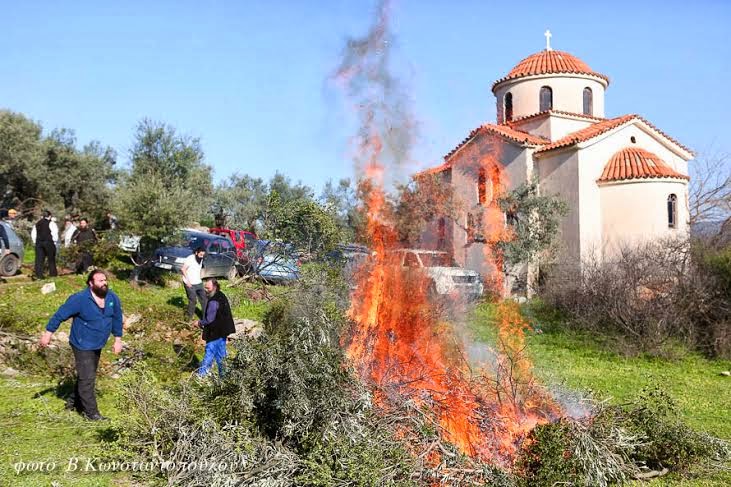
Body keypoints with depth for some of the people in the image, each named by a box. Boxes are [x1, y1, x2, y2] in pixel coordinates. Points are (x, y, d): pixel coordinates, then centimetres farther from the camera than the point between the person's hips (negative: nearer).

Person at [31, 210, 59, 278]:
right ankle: (52, 273, 12)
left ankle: (39, 274, -2)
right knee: (51, 259, 7)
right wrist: (55, 242, -1)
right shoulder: (51, 223, -4)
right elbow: (54, 233, -11)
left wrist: (35, 242, 17)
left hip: (39, 242, 4)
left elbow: (33, 234, 14)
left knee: (39, 259, 3)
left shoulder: (37, 224, 14)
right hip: (49, 242, -4)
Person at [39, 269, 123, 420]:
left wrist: (118, 340, 5)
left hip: (98, 345, 7)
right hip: (82, 345, -6)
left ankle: (74, 401, 41)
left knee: (86, 375, 21)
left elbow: (117, 318, 6)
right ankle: (91, 412, 3)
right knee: (87, 378, -7)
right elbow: (60, 315, -13)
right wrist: (48, 334, -8)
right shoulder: (80, 299, -22)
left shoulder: (112, 298, -7)